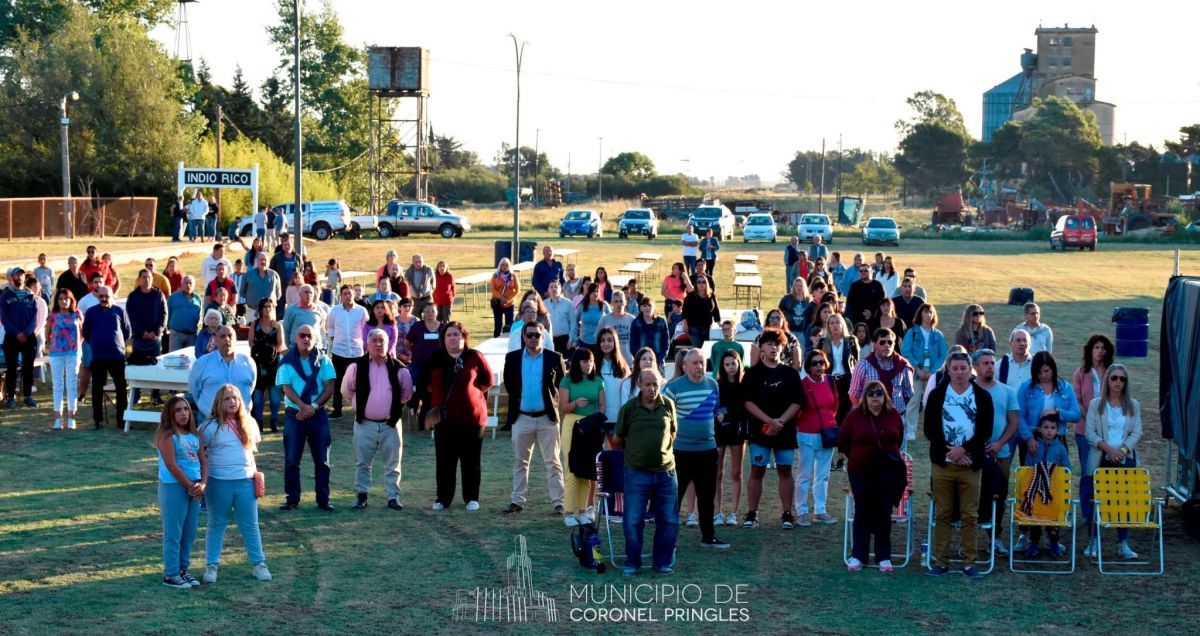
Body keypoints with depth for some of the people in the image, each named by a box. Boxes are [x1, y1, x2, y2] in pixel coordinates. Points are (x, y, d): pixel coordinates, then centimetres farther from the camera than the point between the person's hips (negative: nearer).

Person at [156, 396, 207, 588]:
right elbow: (172, 466, -16)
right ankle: (170, 574, 4)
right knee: (173, 534, -2)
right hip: (174, 487, -7)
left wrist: (203, 484, -7)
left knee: (189, 533, 11)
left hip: (194, 488, 7)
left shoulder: (194, 435, 11)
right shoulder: (167, 436, -11)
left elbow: (203, 460, 9)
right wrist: (190, 486, -12)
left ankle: (183, 569, 22)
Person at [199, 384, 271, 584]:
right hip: (219, 483, -3)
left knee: (250, 525, 8)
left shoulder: (249, 423, 5)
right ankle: (211, 565, 17)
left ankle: (259, 564, 15)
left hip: (246, 481, 3)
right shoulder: (211, 427, -7)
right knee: (217, 524, 9)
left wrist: (253, 471, 9)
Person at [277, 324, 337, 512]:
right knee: (291, 459, 0)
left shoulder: (323, 361, 4)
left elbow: (329, 388, -2)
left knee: (322, 459, 3)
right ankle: (292, 499, 7)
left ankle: (323, 499, 8)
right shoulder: (287, 361, 1)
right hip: (294, 413, -1)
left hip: (318, 414, 1)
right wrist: (303, 406, -20)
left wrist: (313, 407, -14)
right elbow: (286, 388, -7)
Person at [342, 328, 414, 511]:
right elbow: (347, 390, 8)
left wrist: (395, 406, 9)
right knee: (362, 462, 6)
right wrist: (359, 403, 10)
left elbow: (407, 393, 10)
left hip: (390, 424, 0)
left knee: (393, 463, 4)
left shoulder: (398, 368, -2)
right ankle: (361, 495, 16)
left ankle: (393, 496, 13)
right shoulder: (357, 366, -3)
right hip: (364, 423, 0)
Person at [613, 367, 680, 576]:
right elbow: (617, 440, 7)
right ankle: (632, 562, 15)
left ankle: (663, 562, 18)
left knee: (669, 521, 5)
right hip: (636, 473, -2)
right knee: (633, 521, 1)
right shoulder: (629, 408, -5)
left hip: (665, 472, 2)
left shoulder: (668, 406, 1)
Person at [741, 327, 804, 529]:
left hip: (785, 430, 1)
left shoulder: (790, 373, 6)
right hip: (760, 429, -1)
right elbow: (748, 402, -5)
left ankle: (787, 514, 7)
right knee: (757, 471, 0)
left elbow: (797, 402, 2)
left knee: (785, 471, 4)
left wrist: (781, 421, -12)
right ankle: (752, 514, 4)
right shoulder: (753, 373, 2)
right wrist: (770, 421, -15)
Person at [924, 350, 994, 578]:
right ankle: (941, 561, 9)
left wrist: (963, 450, -13)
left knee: (970, 516, 1)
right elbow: (930, 429, 1)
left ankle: (969, 563, 6)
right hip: (942, 463, 1)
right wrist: (950, 452, -10)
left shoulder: (983, 397, 4)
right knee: (942, 514, 4)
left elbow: (986, 431, -1)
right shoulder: (937, 395, 6)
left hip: (970, 465, -1)